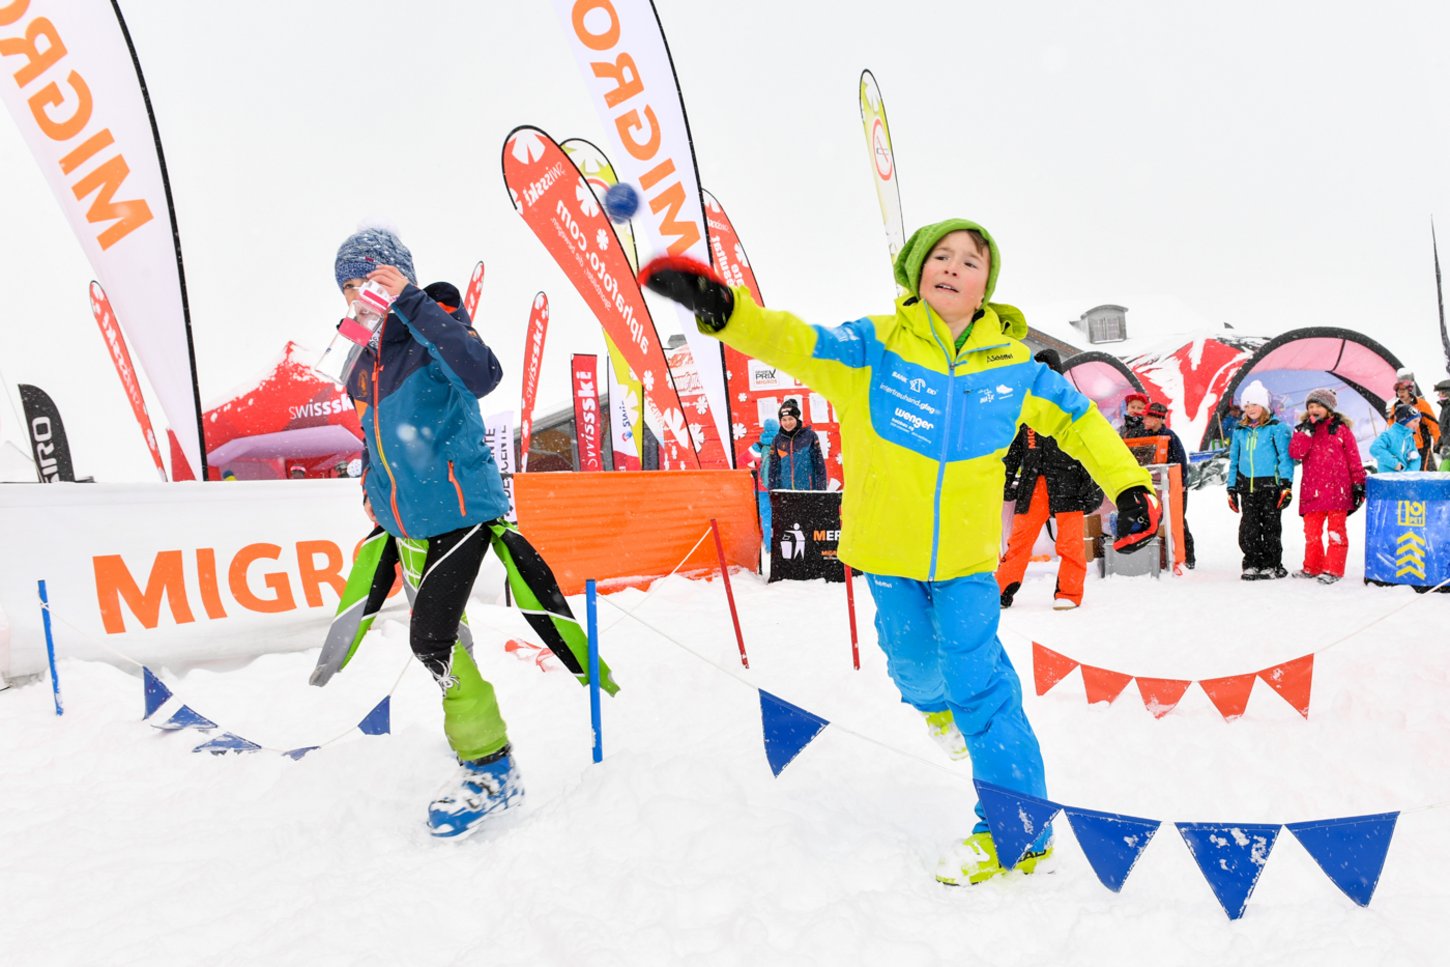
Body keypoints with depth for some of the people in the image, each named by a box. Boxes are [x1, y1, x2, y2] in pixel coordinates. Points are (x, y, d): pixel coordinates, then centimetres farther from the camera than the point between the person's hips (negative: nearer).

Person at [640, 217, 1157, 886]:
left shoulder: (1011, 368, -5)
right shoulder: (874, 348, -11)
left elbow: (1075, 417, 9)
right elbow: (794, 343, -23)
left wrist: (1130, 487, 6)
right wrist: (722, 308, -40)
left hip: (967, 556, 0)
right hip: (888, 551, 1)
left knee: (979, 683, -3)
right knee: (916, 666, 14)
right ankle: (938, 702, 53)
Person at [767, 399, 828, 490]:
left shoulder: (809, 435, -1)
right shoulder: (778, 439, 6)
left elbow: (819, 462, 0)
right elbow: (773, 466, 12)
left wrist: (821, 489, -4)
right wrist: (773, 491, 8)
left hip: (807, 489, -2)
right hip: (785, 490, 2)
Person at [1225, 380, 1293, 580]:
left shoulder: (1276, 428, -1)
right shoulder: (1239, 430, 13)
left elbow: (1285, 457, -5)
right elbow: (1234, 460, 17)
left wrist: (1286, 485, -12)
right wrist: (1231, 488, 13)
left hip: (1270, 486, -4)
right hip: (1247, 487, 4)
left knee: (1271, 528, 3)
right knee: (1248, 529, 3)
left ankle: (1273, 566, 14)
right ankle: (1252, 564, 13)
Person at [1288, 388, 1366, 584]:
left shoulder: (1341, 428, 3)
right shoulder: (1303, 429, 11)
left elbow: (1353, 458, 4)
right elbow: (1295, 453, -7)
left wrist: (1358, 483, 1)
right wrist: (1307, 430, -12)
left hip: (1336, 489, -3)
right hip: (1312, 490, 3)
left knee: (1335, 530, 0)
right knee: (1311, 530, 11)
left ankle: (1333, 569, 5)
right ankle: (1312, 566, 22)